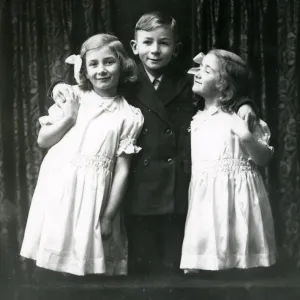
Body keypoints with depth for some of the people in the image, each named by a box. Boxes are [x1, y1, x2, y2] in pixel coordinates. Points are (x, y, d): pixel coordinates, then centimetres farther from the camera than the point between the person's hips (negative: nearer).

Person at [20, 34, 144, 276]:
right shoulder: (72, 98, 5)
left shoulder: (128, 116, -3)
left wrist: (109, 215, -6)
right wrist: (67, 119, -9)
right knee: (52, 264, 7)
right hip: (56, 189, 2)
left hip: (92, 195, -2)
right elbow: (42, 140, 8)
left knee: (87, 266, 1)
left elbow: (122, 169, -4)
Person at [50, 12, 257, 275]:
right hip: (141, 194, 0)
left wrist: (243, 105, -6)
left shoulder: (189, 84, 8)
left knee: (176, 267, 9)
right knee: (142, 267, 11)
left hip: (179, 194, 0)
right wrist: (63, 89, -10)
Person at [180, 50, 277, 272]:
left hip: (236, 196, -5)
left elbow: (264, 159, -6)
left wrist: (247, 137, -21)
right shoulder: (196, 120, 12)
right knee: (197, 263, 5)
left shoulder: (241, 115, -5)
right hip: (204, 199, 5)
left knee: (236, 261, 1)